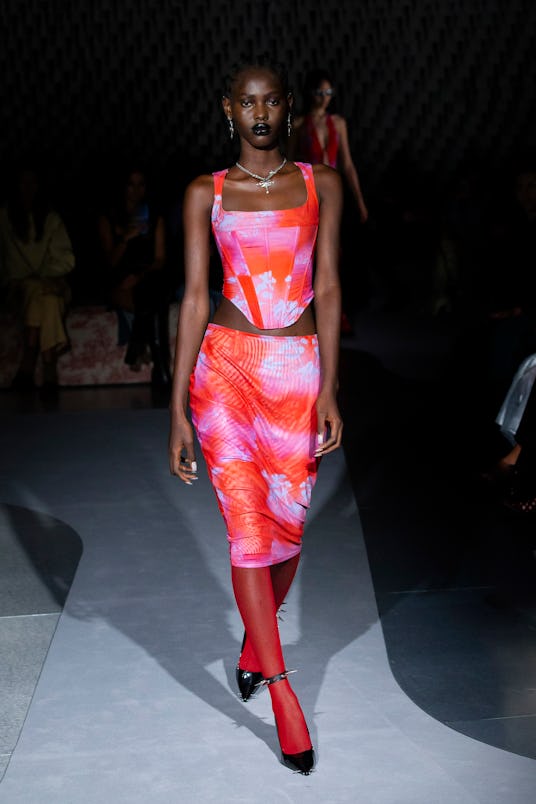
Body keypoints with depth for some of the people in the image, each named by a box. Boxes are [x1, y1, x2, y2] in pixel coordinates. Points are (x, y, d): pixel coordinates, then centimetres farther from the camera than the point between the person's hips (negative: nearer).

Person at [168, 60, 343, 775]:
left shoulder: (320, 184, 7)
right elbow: (194, 298, 0)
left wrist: (329, 389, -4)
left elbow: (327, 287, 3)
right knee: (248, 527, -3)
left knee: (286, 525, 7)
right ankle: (280, 687, 8)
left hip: (299, 368, 1)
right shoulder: (206, 194, 4)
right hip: (225, 366, -1)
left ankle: (254, 643, 35)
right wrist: (179, 409, -5)